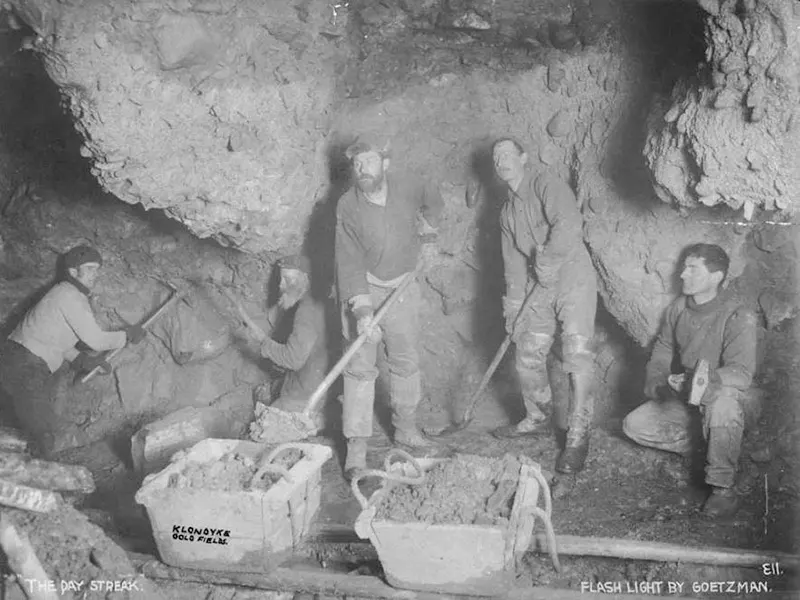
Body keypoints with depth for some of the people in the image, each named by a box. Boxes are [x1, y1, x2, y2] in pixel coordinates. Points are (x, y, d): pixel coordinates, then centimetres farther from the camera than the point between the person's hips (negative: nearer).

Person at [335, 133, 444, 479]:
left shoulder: (406, 187, -7)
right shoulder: (348, 207, -18)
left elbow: (433, 202, 19)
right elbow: (349, 263, -25)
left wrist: (427, 233, 11)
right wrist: (362, 311, -34)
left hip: (402, 287, 4)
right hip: (361, 290, -4)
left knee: (406, 361, 14)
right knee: (360, 366, -6)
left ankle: (405, 428, 32)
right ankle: (357, 446, -1)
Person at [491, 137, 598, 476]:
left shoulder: (546, 185, -6)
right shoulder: (507, 212, 17)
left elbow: (569, 225, -24)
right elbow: (514, 264, 15)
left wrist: (548, 260, -19)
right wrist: (513, 309, 9)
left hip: (573, 281, -7)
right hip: (538, 289, 8)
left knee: (576, 356, -14)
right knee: (527, 358, 10)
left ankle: (577, 438, -9)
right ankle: (537, 419, 31)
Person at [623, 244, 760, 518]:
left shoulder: (739, 318, -21)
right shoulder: (678, 308, 0)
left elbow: (741, 373, -31)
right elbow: (662, 350, 10)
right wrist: (657, 382, -10)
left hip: (735, 398, -6)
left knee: (723, 399, -43)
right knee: (634, 426, -9)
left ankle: (723, 487, -29)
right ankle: (698, 444, 8)